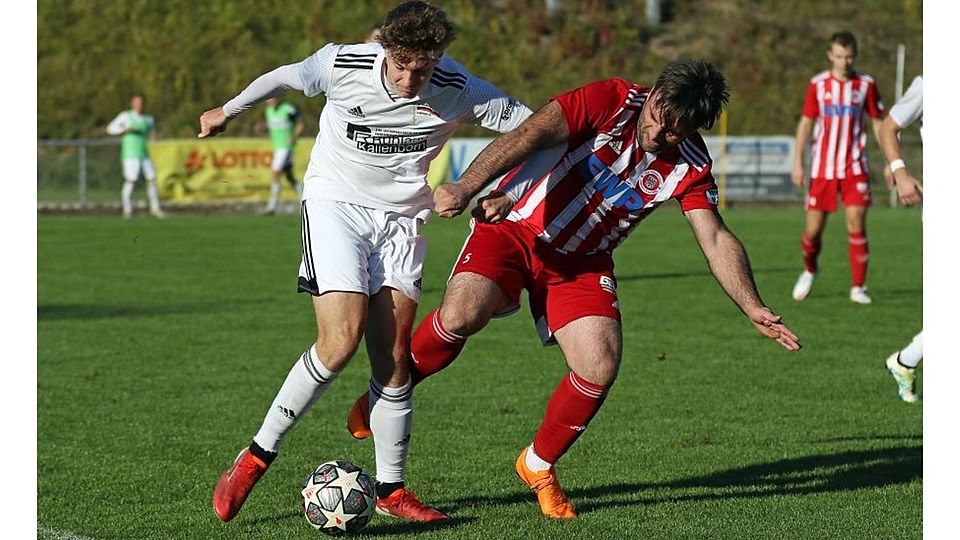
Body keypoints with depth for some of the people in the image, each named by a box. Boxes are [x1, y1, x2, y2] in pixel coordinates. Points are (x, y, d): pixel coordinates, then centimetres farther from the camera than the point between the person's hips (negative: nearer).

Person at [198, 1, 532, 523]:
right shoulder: (342, 65, -18)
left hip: (401, 218, 3)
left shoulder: (459, 91, -16)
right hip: (334, 204, -2)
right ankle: (256, 456, -6)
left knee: (394, 358, -2)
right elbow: (283, 77, 3)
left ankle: (389, 490, 11)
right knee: (341, 342, -19)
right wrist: (226, 111, 19)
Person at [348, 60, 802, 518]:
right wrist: (465, 188, -43)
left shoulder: (689, 166, -6)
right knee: (462, 315, -29)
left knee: (601, 368, -15)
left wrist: (755, 310, -15)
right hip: (513, 227, -4)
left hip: (581, 262, 4)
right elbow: (527, 137, -29)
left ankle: (539, 466, 12)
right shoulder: (611, 102, -20)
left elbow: (717, 241, -3)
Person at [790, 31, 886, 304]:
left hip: (855, 168, -1)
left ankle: (858, 287, 0)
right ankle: (810, 270, 32)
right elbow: (805, 123, 7)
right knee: (813, 229, 2)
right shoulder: (818, 84, 1)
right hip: (822, 167, 1)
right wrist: (798, 163, 2)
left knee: (856, 224, -11)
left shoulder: (866, 84, 0)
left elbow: (877, 123, 7)